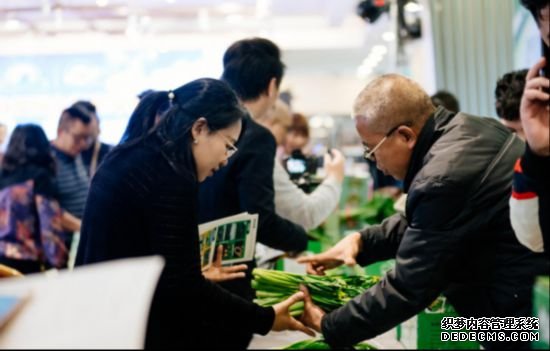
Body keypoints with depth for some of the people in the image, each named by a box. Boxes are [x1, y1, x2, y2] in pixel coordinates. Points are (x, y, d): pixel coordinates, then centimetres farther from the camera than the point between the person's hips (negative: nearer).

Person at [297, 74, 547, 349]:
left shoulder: (444, 178, -26)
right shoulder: (465, 127, 4)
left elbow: (406, 289, -18)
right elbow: (421, 222, 18)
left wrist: (328, 326, -7)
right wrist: (361, 241, 4)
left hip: (526, 312, -9)